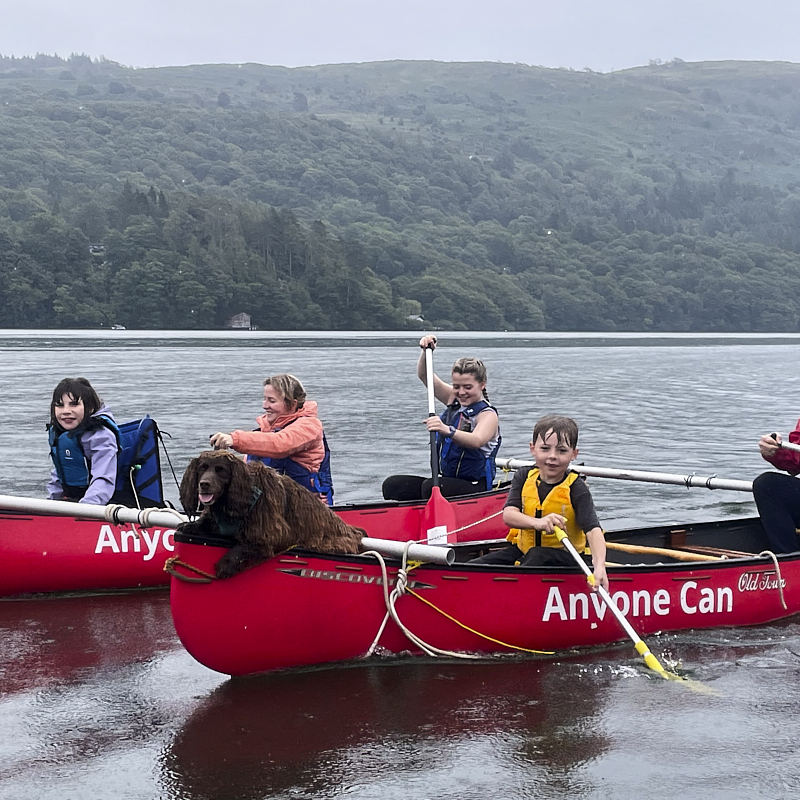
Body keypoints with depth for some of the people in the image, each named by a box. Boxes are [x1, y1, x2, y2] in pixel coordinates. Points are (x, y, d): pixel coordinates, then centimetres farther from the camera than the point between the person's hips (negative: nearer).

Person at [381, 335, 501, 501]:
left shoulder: (488, 414, -12)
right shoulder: (453, 400, 10)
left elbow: (477, 441, -34)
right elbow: (424, 375, 10)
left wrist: (448, 431, -52)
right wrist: (426, 351, -9)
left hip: (475, 487, -8)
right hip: (446, 479, 8)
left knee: (430, 486, -36)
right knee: (392, 485, -11)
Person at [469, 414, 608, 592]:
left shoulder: (576, 488, -13)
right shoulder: (524, 477, -1)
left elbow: (593, 530, -26)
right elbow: (508, 515, -16)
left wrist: (599, 565, -46)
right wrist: (537, 522, -39)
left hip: (562, 554, -5)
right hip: (523, 548, 5)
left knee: (537, 558, -39)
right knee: (472, 569, -11)